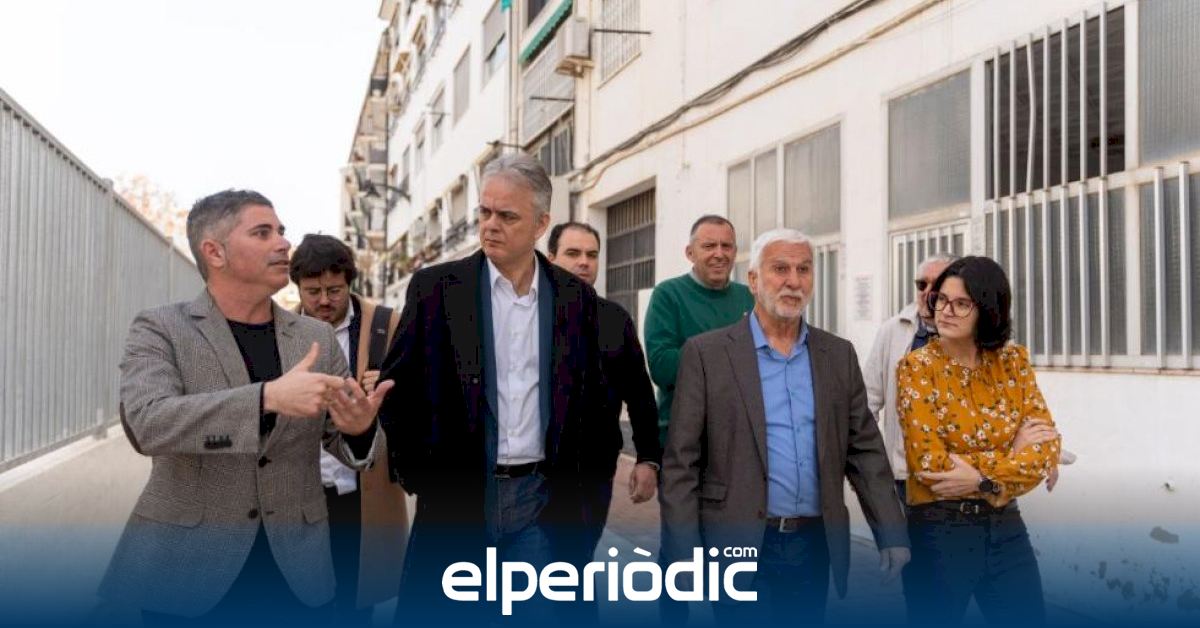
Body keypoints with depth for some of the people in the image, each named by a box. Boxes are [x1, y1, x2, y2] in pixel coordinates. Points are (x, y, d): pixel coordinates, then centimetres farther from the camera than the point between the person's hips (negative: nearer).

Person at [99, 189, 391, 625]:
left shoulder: (317, 337, 5)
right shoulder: (159, 329, -4)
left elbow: (347, 443, 4)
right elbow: (147, 423, -21)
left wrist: (359, 427, -20)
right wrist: (268, 396, -32)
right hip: (184, 566, -3)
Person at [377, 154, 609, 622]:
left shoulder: (576, 297, 3)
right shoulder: (435, 286, -3)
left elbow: (592, 395, 9)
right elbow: (398, 388, 1)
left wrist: (579, 479, 6)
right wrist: (417, 475, -1)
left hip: (543, 497, 1)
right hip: (458, 494, -1)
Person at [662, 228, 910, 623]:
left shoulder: (839, 355, 8)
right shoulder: (707, 353, -5)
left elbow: (865, 451, 8)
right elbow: (680, 462, -6)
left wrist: (892, 535, 1)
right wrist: (685, 552, -11)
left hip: (817, 545, 4)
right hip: (742, 547, -4)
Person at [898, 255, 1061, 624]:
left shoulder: (1013, 361, 2)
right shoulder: (917, 367, -9)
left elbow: (1047, 448, -3)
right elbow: (929, 463, -14)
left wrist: (981, 477, -17)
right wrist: (1012, 452, -10)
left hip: (1005, 527, 4)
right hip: (939, 530, -4)